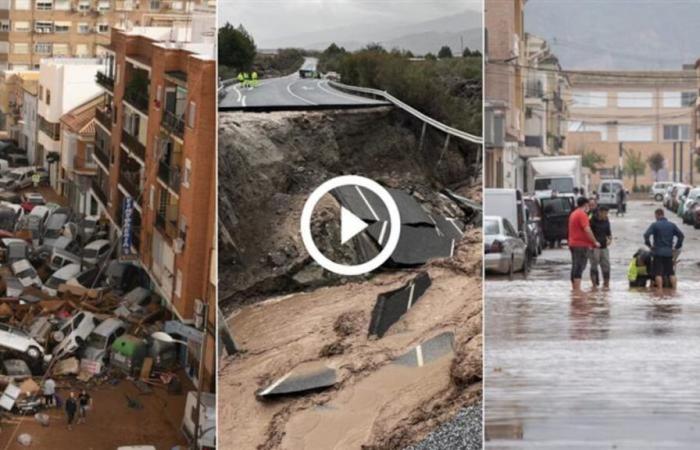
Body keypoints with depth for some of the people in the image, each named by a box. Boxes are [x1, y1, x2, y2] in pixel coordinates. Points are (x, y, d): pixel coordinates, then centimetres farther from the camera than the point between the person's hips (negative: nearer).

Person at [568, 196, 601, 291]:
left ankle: (574, 288, 17)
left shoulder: (573, 214, 17)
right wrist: (595, 242, -15)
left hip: (573, 243, 10)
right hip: (581, 244, -10)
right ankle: (577, 289, -15)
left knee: (575, 267, 13)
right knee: (580, 267, -11)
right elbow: (587, 230, -23)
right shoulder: (582, 214, -13)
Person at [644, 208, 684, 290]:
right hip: (669, 252, 4)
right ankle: (674, 289, 8)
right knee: (671, 273, 10)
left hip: (658, 252, -4)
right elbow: (681, 235, 4)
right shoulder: (672, 225, 8)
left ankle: (660, 289, -8)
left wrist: (649, 245, -2)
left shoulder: (654, 225, -4)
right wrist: (677, 247, 9)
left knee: (658, 273, -2)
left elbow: (646, 235, -15)